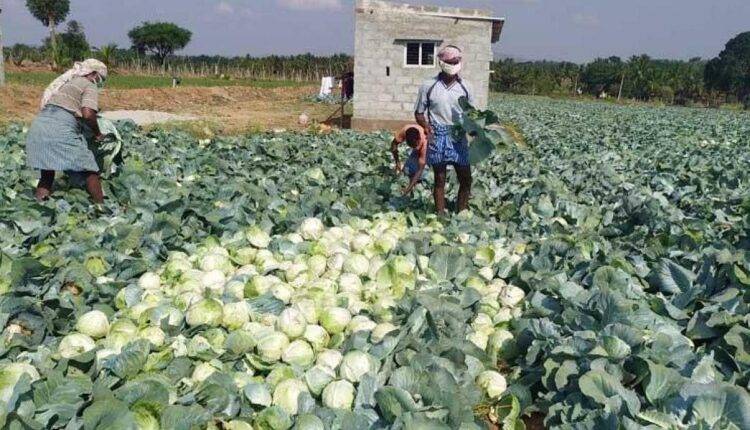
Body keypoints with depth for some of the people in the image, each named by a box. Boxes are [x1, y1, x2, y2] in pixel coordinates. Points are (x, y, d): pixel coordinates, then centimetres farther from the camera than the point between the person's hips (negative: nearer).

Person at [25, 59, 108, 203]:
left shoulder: (68, 82, 29)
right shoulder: (89, 86, 4)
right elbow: (88, 114, -12)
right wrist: (97, 133, 3)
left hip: (38, 126, 8)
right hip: (60, 131, -8)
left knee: (47, 174, 19)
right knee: (89, 170, 2)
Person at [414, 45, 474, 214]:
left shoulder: (465, 87, 3)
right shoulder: (428, 86, -3)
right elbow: (419, 113, 4)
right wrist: (427, 128, -13)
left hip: (459, 137, 2)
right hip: (438, 137, -2)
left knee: (466, 179, 4)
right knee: (440, 179, 6)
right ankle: (441, 215, 15)